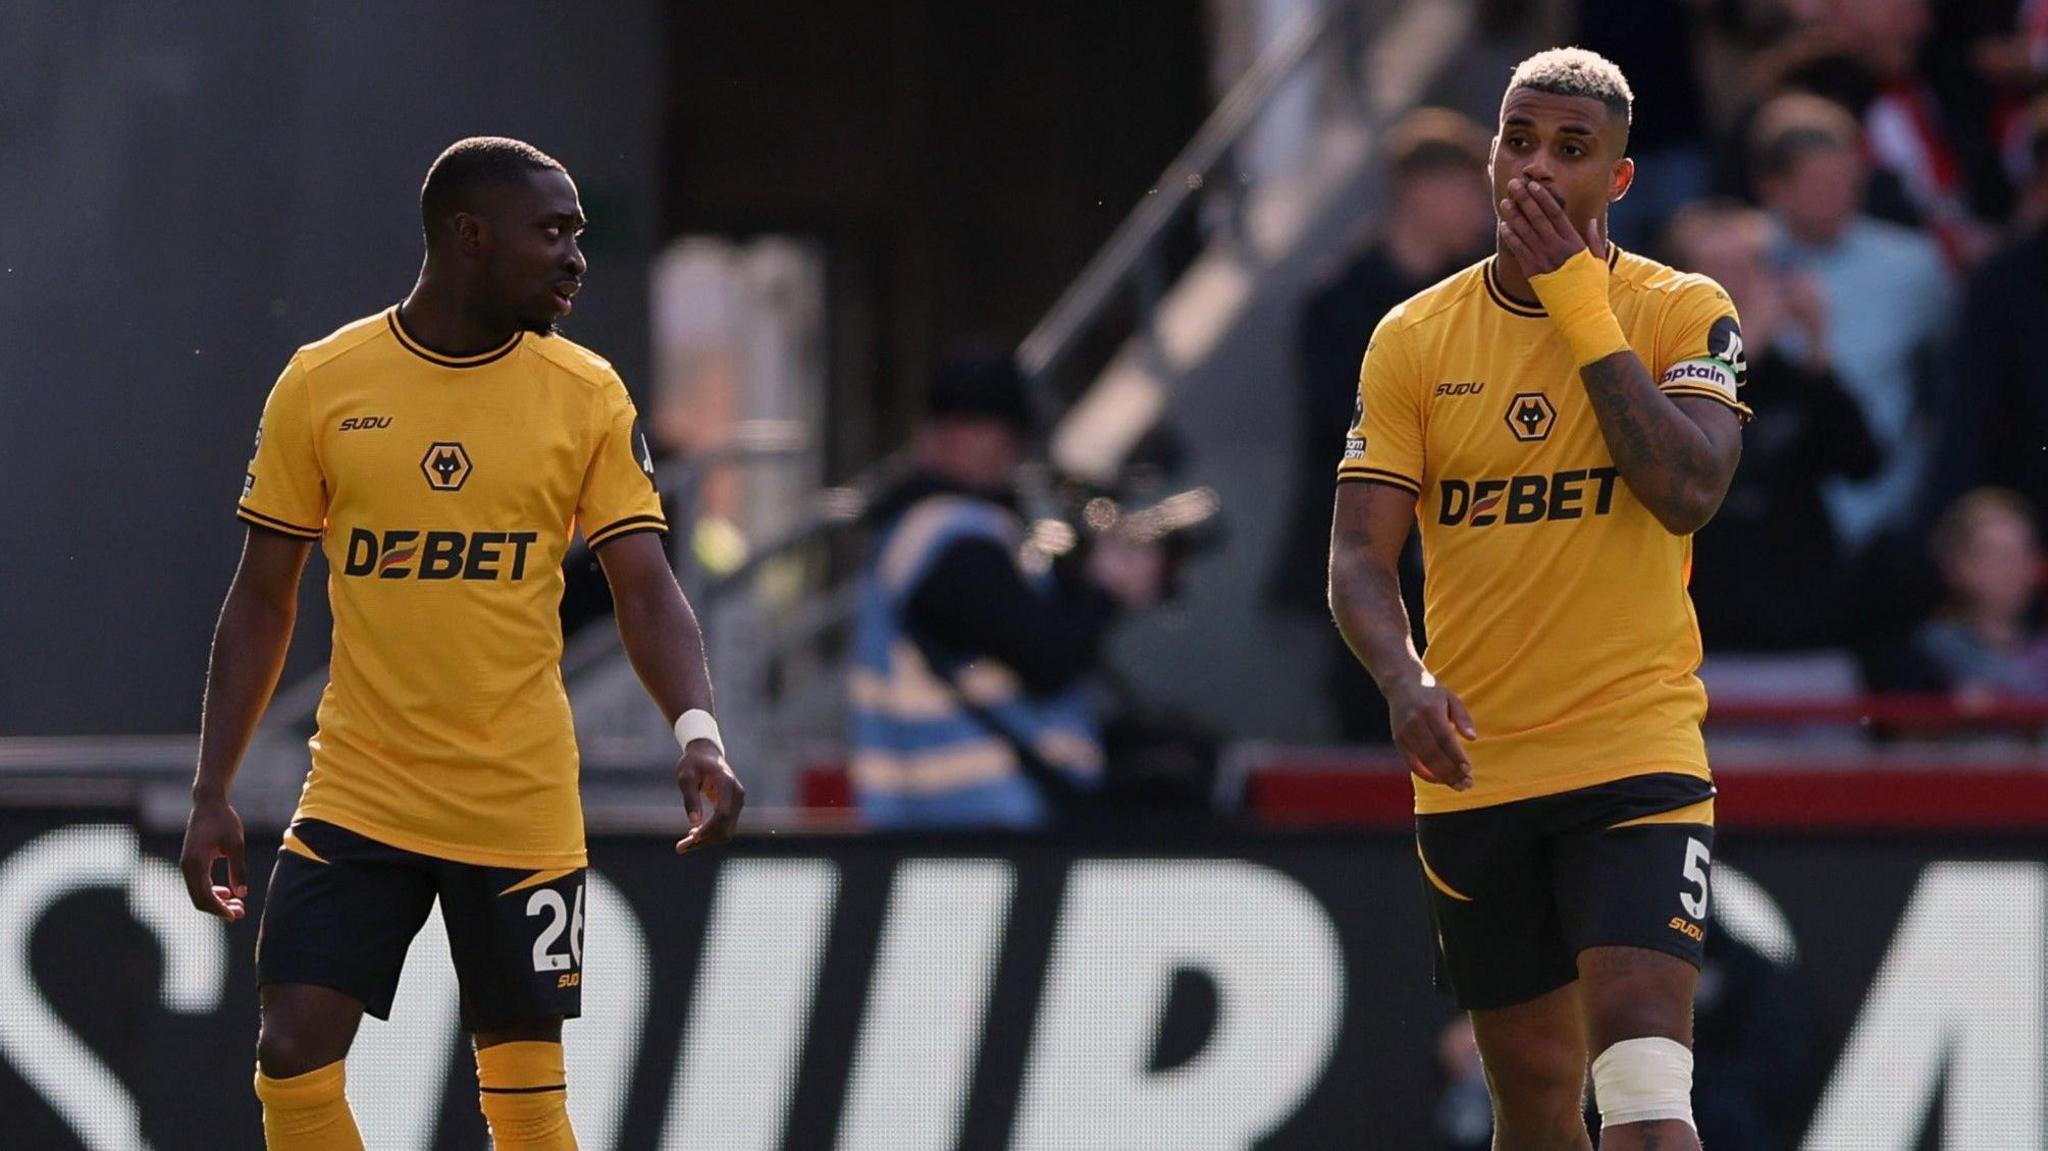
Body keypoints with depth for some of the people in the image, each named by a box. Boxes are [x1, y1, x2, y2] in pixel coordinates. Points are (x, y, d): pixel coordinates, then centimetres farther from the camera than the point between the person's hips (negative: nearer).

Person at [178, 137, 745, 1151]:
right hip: (358, 795, 0)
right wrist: (211, 792, 1)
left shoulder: (587, 396, 0)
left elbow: (645, 589, -4)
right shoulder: (321, 384, 0)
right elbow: (261, 601, 6)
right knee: (293, 1057, -9)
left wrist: (696, 732, -23)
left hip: (521, 808, 0)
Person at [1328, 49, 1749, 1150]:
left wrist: (1580, 305, -14)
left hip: (1637, 757, -3)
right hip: (1472, 770, 3)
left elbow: (1688, 490, -17)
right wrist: (1404, 679, -21)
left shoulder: (1684, 312, 0)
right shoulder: (1415, 339, 6)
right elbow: (1358, 555, 0)